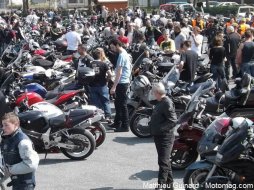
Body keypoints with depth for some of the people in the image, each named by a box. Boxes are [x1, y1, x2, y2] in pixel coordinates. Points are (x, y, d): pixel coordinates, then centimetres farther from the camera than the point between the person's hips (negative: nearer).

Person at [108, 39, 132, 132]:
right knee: (118, 103, 18)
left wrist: (114, 87, -23)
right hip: (124, 82, 10)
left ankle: (125, 126, -1)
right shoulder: (125, 53, 13)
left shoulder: (121, 55, -17)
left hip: (122, 83, -10)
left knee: (122, 105, -5)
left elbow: (119, 73, -22)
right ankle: (117, 123, 27)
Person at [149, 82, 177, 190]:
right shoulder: (161, 102, 13)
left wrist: (159, 128, -20)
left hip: (165, 137, -10)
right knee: (165, 161, 17)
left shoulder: (167, 103, -16)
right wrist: (152, 125, 10)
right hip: (159, 136, 10)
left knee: (163, 162, -11)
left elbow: (173, 121, -22)